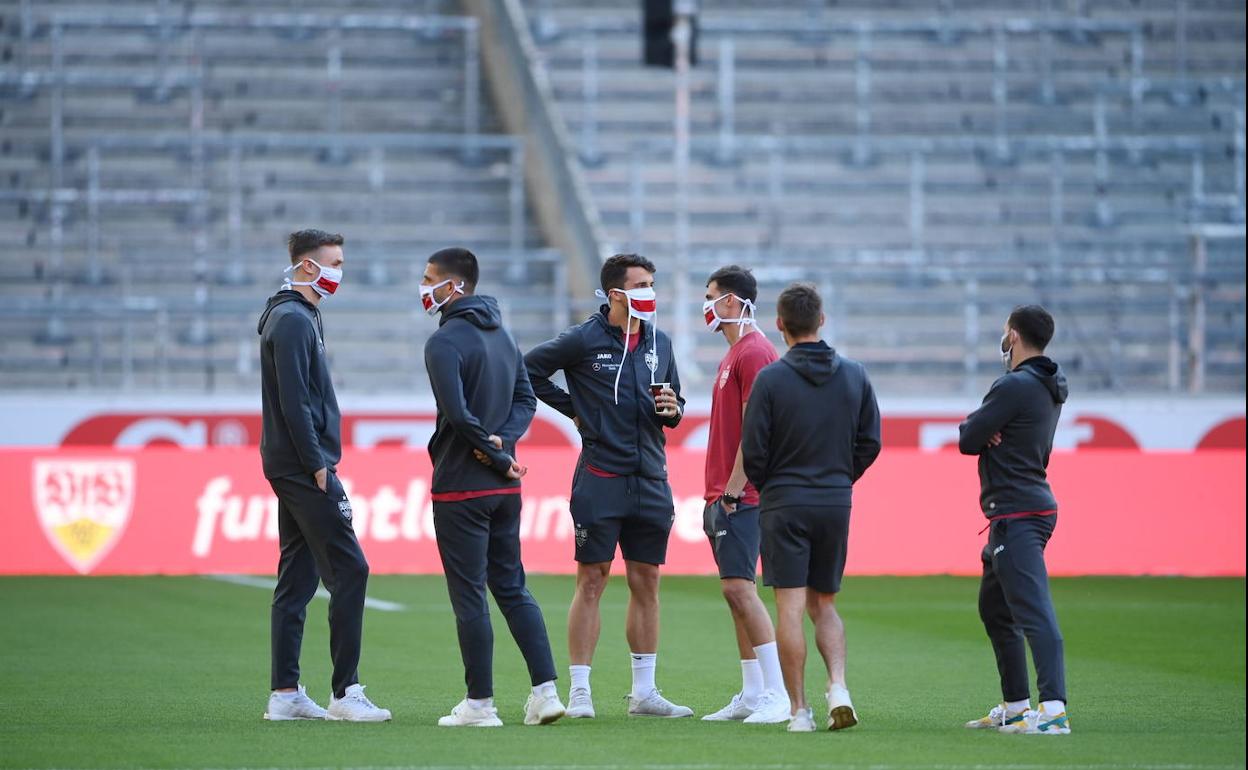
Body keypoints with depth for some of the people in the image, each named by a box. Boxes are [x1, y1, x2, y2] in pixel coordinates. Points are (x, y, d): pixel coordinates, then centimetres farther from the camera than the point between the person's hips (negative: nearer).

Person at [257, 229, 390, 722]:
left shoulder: (298, 318, 19)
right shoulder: (293, 320, -13)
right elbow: (293, 402, -19)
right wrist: (317, 465, -18)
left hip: (294, 470, 11)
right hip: (303, 467, -11)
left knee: (297, 578, 9)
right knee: (349, 570, -11)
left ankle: (285, 694, 10)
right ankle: (345, 692, -11)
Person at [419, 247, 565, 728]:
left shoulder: (445, 342, -14)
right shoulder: (501, 335, 13)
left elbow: (458, 414, -23)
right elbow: (525, 399, 13)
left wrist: (496, 453, -12)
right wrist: (503, 442, -3)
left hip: (460, 488, -8)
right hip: (504, 488, 8)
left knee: (469, 595, -2)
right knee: (512, 588, 13)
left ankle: (480, 703, 1)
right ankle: (545, 690, 6)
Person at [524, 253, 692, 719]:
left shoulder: (659, 343, 12)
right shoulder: (585, 340, -5)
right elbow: (529, 370, 1)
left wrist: (673, 410, -1)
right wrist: (573, 408, 1)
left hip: (650, 483, 5)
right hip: (601, 479, -5)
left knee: (646, 584, 7)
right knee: (591, 581, -4)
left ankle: (644, 693, 13)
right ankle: (579, 691, -1)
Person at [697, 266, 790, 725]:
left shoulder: (754, 352, -13)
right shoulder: (735, 353, 19)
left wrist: (732, 489, -19)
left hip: (739, 496, -10)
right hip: (722, 494, 10)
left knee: (739, 587, -14)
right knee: (735, 591, 9)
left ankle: (778, 695, -15)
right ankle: (751, 696, 12)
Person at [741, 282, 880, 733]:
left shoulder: (771, 379, -9)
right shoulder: (854, 376, 3)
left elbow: (753, 450, -7)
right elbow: (870, 442, 7)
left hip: (784, 505, -4)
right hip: (837, 503, 4)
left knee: (790, 608, -2)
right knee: (824, 604, 15)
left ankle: (800, 710, -3)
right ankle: (838, 686, -5)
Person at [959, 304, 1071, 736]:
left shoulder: (1015, 386, -15)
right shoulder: (1049, 388, 15)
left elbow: (967, 440, -13)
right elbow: (975, 434, 16)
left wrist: (976, 428, 7)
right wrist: (984, 429, -5)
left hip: (1017, 515, -10)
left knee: (1033, 611, -18)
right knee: (995, 608, 21)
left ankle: (1053, 709, -28)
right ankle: (1015, 707, 25)